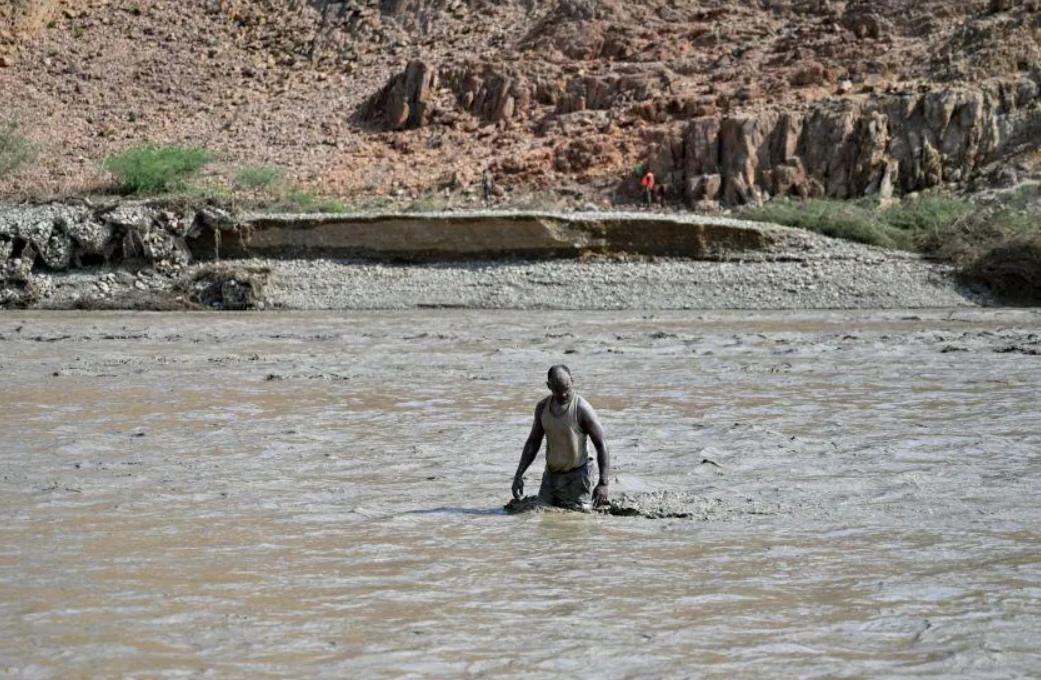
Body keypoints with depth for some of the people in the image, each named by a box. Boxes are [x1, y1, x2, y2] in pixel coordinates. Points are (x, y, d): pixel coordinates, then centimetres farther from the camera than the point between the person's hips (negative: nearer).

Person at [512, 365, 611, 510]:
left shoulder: (582, 409, -18)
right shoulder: (543, 407, 0)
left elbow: (602, 446, -17)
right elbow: (533, 442, 12)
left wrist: (603, 484, -25)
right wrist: (519, 475, 4)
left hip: (576, 475, -6)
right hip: (551, 474, 6)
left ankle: (598, 501, 22)